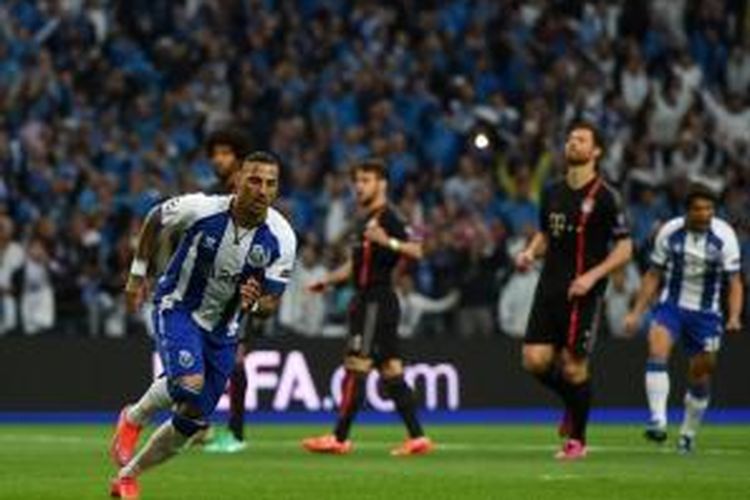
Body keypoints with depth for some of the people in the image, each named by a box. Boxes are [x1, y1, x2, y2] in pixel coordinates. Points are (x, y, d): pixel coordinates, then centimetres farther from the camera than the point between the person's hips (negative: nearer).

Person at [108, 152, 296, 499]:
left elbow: (270, 303, -10)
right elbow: (154, 220, -1)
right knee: (188, 384, -31)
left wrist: (253, 303, -33)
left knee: (193, 420, 6)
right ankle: (133, 419, 0)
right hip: (177, 308, -4)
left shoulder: (281, 239, -16)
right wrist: (138, 273, 2)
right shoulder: (201, 209, -22)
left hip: (221, 328, 4)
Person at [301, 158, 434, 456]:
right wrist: (326, 281, 26)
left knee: (356, 368, -8)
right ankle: (417, 437, 8)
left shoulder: (387, 219, -11)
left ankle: (339, 439, -7)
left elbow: (416, 251, -22)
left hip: (377, 302, -10)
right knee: (391, 371, 8)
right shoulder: (365, 220, 18)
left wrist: (388, 242, -36)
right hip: (366, 302, 10)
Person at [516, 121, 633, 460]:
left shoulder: (603, 197, -7)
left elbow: (624, 248, -6)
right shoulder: (552, 193, 10)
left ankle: (577, 439, 14)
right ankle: (572, 404, 24)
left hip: (583, 294, -5)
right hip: (549, 289, 5)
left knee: (573, 368, -4)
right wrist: (530, 253, 3)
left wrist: (592, 276, -17)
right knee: (535, 361, -5)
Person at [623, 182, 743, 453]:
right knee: (657, 352, -26)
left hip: (706, 313, 0)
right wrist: (636, 312, 2)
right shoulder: (670, 232, -6)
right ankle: (658, 421, -32)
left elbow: (734, 281, -7)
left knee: (700, 378, 6)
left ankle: (688, 433, 25)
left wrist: (734, 317, -22)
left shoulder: (724, 236, -10)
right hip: (671, 306, 0)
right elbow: (653, 275, 5)